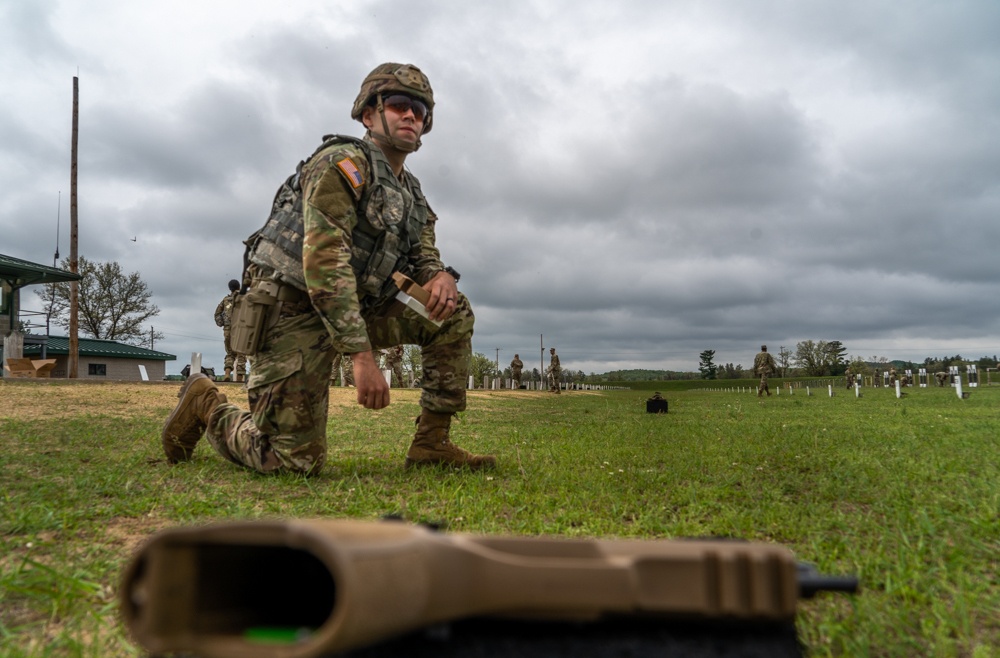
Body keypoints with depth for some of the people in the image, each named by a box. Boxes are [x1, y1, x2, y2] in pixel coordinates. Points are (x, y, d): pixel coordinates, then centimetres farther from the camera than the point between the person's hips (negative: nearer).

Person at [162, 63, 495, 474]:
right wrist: (363, 356, -31)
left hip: (356, 311, 8)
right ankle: (205, 405, 17)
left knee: (454, 313, -1)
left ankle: (432, 442, -1)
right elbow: (325, 262, -25)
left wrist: (440, 276, -15)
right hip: (292, 311, -8)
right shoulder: (344, 163, -14)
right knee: (294, 462, -11)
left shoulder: (410, 194, 12)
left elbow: (425, 258, 13)